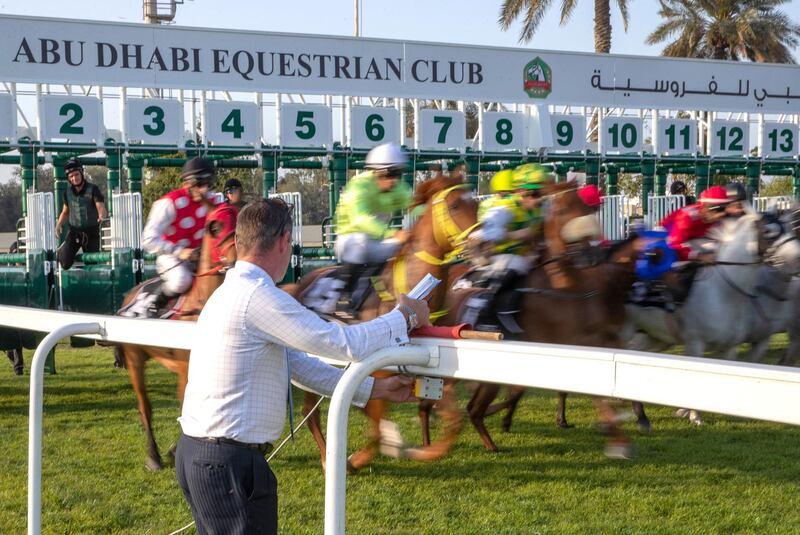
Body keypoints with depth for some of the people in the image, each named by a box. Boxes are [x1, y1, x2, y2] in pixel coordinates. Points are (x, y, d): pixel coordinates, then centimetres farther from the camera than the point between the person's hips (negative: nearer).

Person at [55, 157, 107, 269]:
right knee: (66, 264, -13)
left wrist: (102, 215, -47)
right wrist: (59, 224, -3)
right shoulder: (68, 192, 2)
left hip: (91, 232, -2)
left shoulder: (93, 189, -11)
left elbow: (101, 207, -23)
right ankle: (60, 251, 23)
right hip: (74, 232, 2)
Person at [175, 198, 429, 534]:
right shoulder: (258, 296, -18)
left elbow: (299, 364, 17)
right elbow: (345, 344, -17)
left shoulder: (232, 292, 14)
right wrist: (405, 317, -1)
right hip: (230, 462, -10)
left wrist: (374, 389, 18)